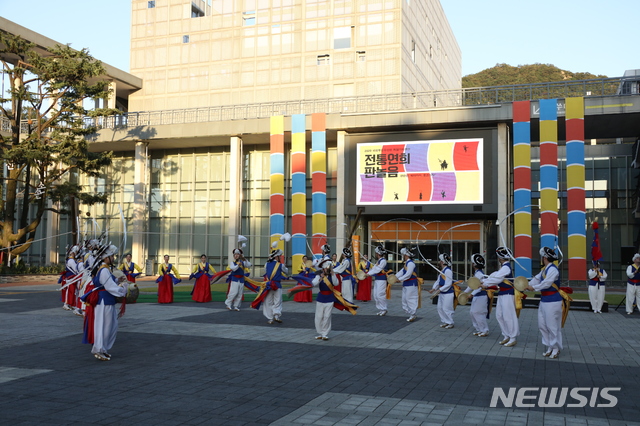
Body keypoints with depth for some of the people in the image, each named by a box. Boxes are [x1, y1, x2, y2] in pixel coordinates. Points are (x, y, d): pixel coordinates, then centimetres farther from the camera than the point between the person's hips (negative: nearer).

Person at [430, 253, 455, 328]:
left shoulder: (448, 271, -18)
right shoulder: (442, 271, 13)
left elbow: (448, 284, -22)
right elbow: (438, 281, 16)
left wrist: (440, 289, -22)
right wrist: (433, 289, 4)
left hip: (448, 293, -10)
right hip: (441, 293, 10)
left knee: (446, 308, -4)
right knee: (440, 308, 14)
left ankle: (450, 323, 10)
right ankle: (445, 321, 25)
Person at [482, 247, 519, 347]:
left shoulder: (506, 267, -18)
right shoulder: (503, 267, 13)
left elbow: (496, 278, -21)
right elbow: (495, 275, 12)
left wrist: (486, 284, -13)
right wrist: (484, 282, 2)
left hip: (507, 295, -10)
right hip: (502, 294, 10)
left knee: (508, 316, -5)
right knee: (499, 316, 14)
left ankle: (513, 338, 3)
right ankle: (506, 336, 22)